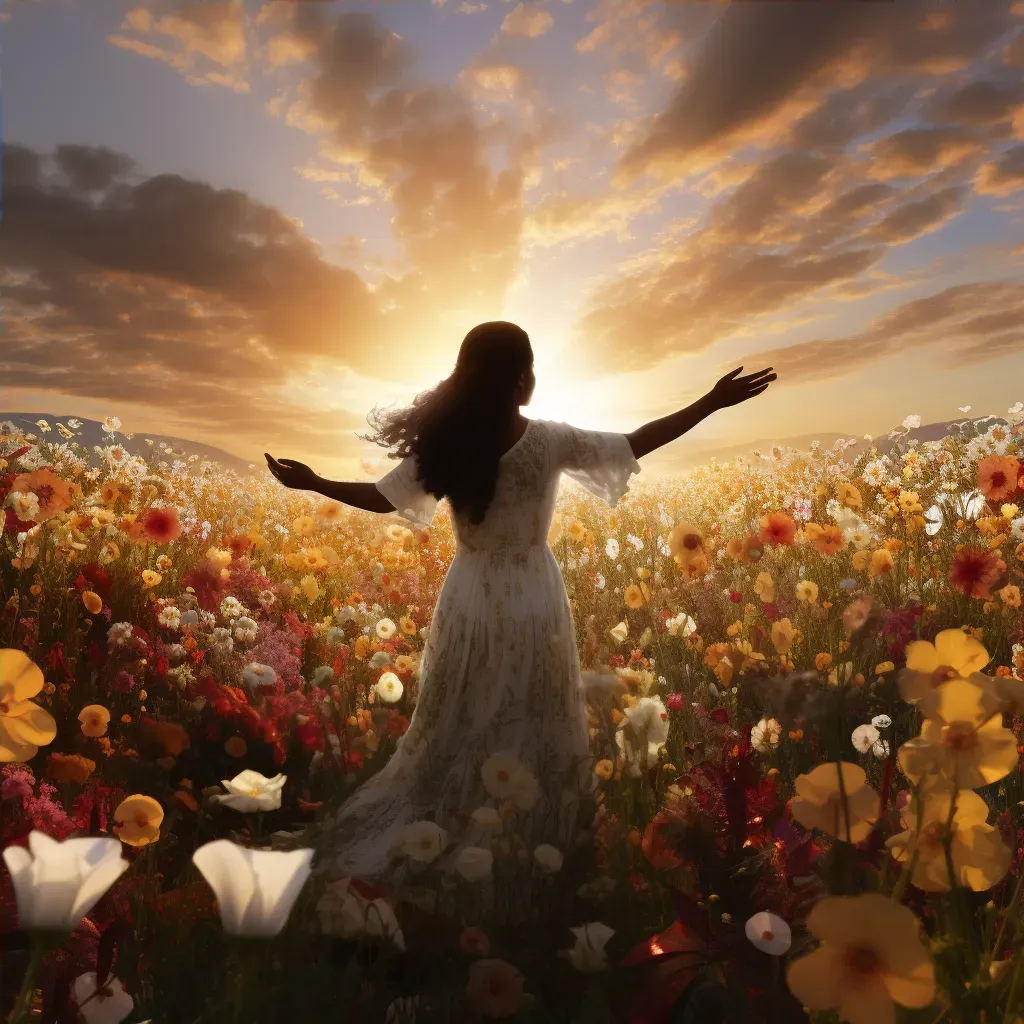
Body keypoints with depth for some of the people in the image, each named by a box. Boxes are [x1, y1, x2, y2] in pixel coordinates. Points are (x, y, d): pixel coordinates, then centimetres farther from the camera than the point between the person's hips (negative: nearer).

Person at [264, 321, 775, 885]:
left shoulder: (444, 445, -11)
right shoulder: (551, 441, -16)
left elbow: (383, 498, -3)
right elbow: (639, 441, -8)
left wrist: (312, 482, 10)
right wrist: (712, 401, 0)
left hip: (470, 598, 2)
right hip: (533, 600, -2)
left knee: (456, 727, 18)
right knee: (536, 727, 16)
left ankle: (413, 842, 31)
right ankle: (536, 846, 31)